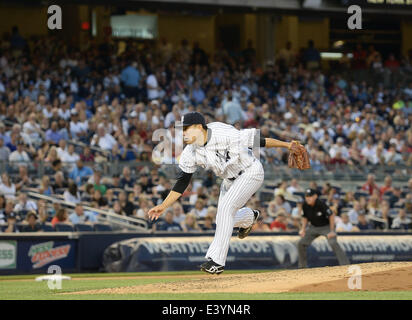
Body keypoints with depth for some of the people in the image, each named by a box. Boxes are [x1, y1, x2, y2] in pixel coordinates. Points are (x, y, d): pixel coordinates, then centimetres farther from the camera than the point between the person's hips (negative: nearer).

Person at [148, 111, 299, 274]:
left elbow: (258, 141, -24)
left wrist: (287, 145, -20)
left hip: (251, 172, -7)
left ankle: (217, 260, -19)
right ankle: (249, 217, 49)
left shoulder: (224, 134, -32)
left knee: (225, 207, -22)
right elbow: (182, 181, -7)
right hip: (230, 179, 7)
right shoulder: (191, 152, -13)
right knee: (223, 219, 12)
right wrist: (163, 206, -13)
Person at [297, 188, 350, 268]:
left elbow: (331, 215, -22)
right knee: (301, 243, 1)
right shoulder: (305, 205, -12)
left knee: (333, 243, -27)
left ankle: (345, 265, -28)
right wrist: (303, 229, -5)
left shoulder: (321, 204, -29)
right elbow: (305, 217, 7)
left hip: (326, 226, -6)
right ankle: (303, 266, 18)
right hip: (313, 227, 6)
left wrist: (332, 231, -24)